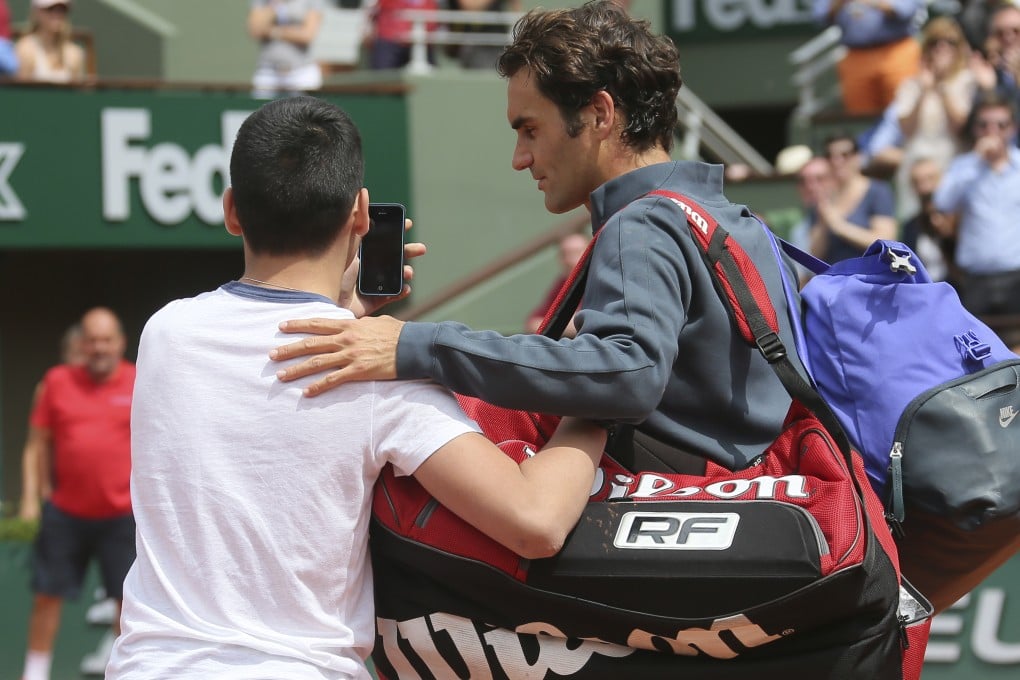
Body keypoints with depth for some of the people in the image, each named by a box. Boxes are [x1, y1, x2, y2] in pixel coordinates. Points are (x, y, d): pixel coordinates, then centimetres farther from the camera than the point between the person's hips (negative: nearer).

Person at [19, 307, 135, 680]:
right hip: (65, 512, 1)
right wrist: (46, 487, 5)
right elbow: (40, 437, 9)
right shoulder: (58, 381, 1)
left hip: (121, 514, -1)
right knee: (47, 593, 5)